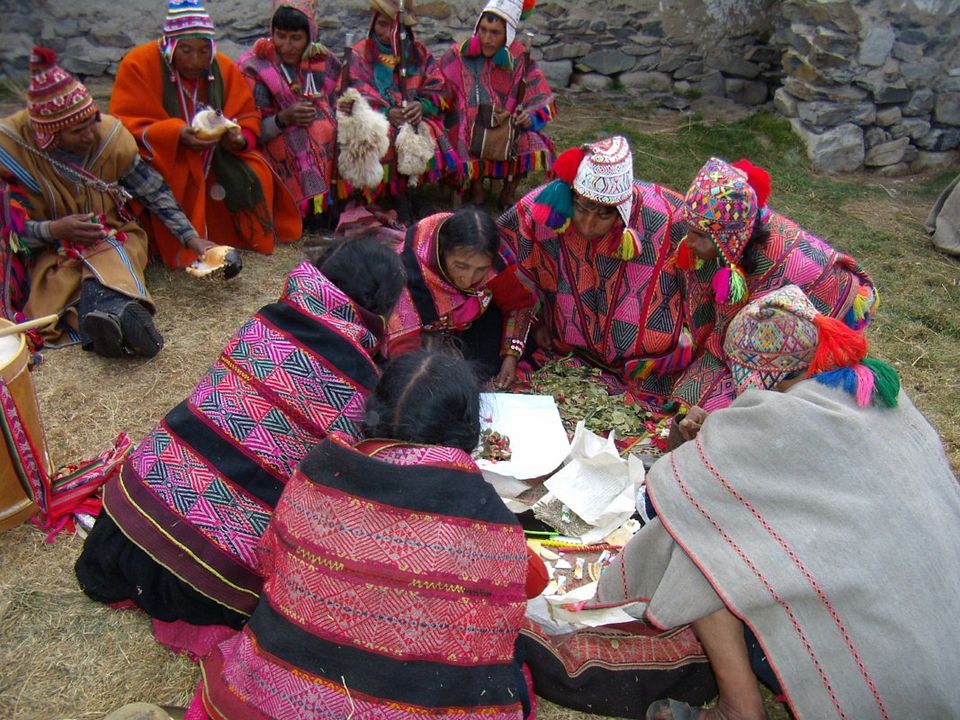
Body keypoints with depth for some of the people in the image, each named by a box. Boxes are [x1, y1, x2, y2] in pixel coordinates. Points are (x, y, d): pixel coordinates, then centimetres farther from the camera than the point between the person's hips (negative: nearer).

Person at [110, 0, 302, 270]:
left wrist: (240, 140, -22)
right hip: (160, 161, -4)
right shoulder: (139, 64, -14)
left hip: (216, 159, 4)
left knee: (257, 176, -17)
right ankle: (182, 248, -20)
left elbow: (248, 118, 3)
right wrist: (177, 134, -34)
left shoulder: (224, 67, -2)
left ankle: (242, 237, 3)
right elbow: (126, 126, -17)